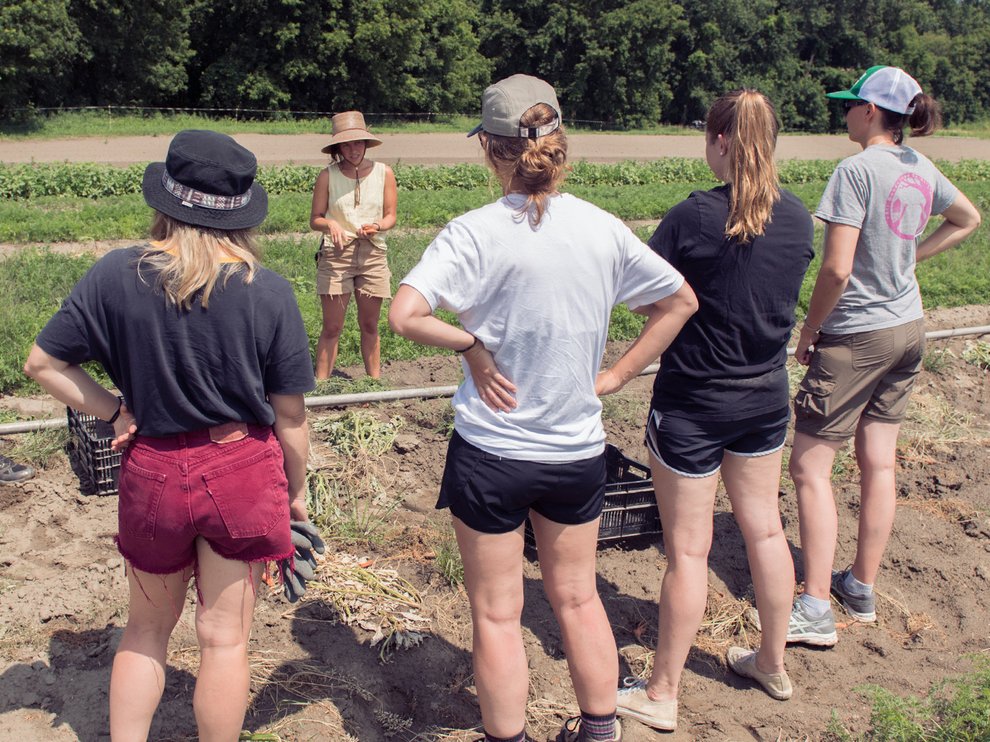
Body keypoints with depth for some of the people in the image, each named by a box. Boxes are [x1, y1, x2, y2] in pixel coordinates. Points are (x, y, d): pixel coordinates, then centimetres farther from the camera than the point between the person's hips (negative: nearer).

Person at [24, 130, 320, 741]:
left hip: (152, 472, 2)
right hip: (244, 471, -1)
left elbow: (44, 364, -2)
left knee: (148, 626, 24)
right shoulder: (269, 293, -11)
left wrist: (115, 412, 3)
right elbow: (291, 416, -5)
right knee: (225, 637, 14)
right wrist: (297, 493, 8)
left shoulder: (116, 275, -8)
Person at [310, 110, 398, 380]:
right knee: (332, 327, -1)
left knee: (370, 325, 11)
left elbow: (390, 216, 6)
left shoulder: (384, 173, 2)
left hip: (372, 254, 2)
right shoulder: (327, 176, -2)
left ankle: (375, 383, 21)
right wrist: (330, 224, -21)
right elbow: (315, 220, 1)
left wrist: (376, 226, -15)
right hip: (336, 254, -2)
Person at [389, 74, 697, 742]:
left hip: (492, 451, -4)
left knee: (497, 614, 12)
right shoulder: (603, 228, -3)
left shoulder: (476, 233, -17)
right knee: (578, 597, 22)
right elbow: (681, 301, 8)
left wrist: (470, 343, -12)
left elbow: (404, 315, -27)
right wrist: (616, 375, 8)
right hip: (579, 449, 4)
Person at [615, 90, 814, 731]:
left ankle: (662, 695, 19)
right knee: (765, 528, 20)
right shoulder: (798, 217, -2)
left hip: (693, 399, -6)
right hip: (766, 393, 6)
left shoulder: (694, 216, -20)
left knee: (688, 549, 4)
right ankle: (773, 663, 38)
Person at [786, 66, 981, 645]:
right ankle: (863, 589, 25)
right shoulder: (921, 169, 6)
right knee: (879, 464, 14)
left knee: (811, 467, -2)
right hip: (908, 328, 8)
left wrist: (808, 333, -9)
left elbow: (836, 270, -23)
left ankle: (816, 611, -3)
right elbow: (968, 219, 25)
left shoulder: (857, 170, -18)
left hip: (856, 336, -8)